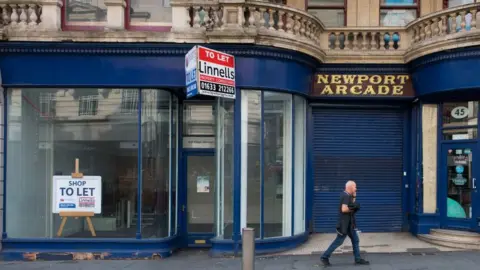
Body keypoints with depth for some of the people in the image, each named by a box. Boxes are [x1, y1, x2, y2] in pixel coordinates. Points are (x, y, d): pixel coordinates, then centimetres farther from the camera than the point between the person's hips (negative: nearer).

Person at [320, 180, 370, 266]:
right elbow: (344, 209, -30)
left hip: (349, 223, 10)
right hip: (345, 224, -10)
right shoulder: (346, 196, -19)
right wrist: (353, 209, -16)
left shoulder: (347, 195, 12)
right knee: (338, 241, -4)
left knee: (355, 240, 12)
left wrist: (354, 197, 3)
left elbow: (351, 205, 13)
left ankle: (358, 259, 18)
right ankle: (325, 257, 3)